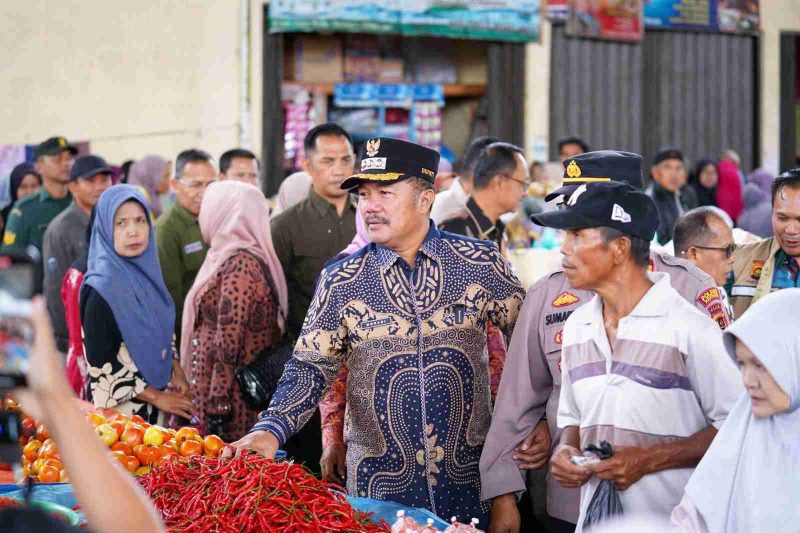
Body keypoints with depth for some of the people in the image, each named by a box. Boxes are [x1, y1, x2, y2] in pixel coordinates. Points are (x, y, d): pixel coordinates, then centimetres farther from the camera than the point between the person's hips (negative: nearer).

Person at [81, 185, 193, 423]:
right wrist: (156, 397, -13)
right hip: (121, 410, -7)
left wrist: (175, 371, 0)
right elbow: (101, 366, -19)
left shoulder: (146, 271, 3)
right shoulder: (101, 287, -18)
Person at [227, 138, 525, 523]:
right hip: (381, 485, 0)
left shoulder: (482, 264, -2)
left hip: (472, 480, 0)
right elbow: (309, 368, -1)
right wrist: (271, 430, -16)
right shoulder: (340, 282, -1)